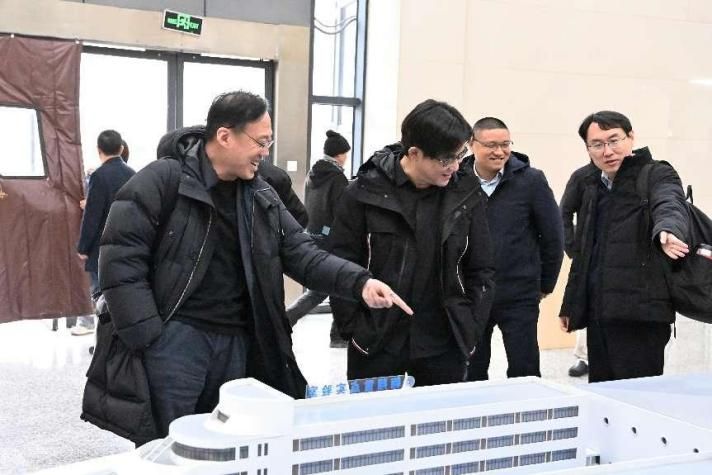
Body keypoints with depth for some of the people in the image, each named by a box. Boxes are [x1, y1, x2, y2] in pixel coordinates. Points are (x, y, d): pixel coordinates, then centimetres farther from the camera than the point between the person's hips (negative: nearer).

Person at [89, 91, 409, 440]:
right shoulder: (163, 179, -11)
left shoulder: (261, 195, 9)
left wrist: (359, 282, -11)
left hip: (237, 342, 6)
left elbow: (301, 253, 6)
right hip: (176, 336, -6)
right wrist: (149, 339, -17)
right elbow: (121, 257, -14)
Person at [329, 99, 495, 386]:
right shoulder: (365, 192, -8)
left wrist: (470, 330, 0)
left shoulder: (467, 194, 0)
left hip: (444, 348, 2)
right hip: (376, 346, -2)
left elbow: (481, 270, 6)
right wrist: (355, 330, -8)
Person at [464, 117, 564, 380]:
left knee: (524, 373, 4)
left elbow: (553, 236, 1)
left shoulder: (531, 180, -6)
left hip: (519, 297, -2)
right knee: (471, 372, 12)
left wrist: (545, 285, 6)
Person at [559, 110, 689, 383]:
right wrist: (570, 305, 22)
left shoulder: (657, 175, -3)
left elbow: (670, 206, -26)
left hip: (639, 312, -7)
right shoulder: (592, 186, 18)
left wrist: (666, 231, -49)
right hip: (597, 313, 7)